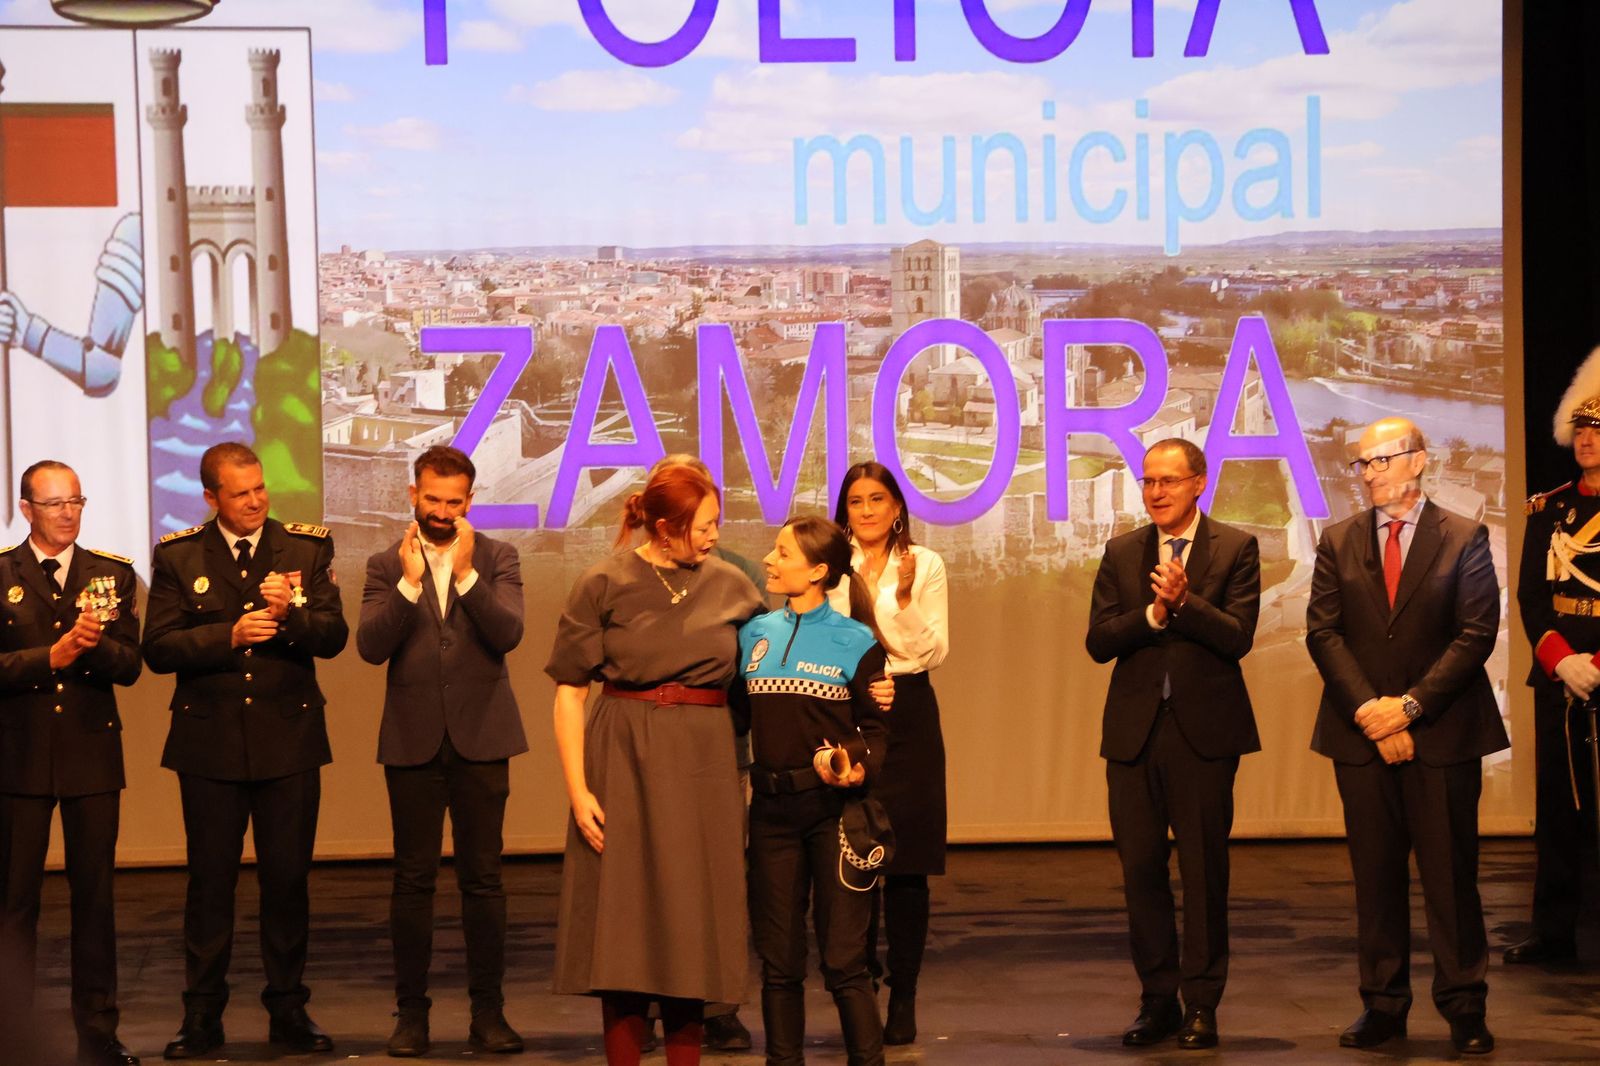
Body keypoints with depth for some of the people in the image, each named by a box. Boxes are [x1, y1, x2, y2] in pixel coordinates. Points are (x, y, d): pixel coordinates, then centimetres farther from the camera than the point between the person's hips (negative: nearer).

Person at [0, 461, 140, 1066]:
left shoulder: (113, 574, 8)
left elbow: (129, 666, 0)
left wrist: (94, 646, -19)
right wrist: (51, 657, -17)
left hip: (92, 751, 2)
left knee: (95, 896, 6)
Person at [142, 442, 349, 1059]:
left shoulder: (307, 549, 4)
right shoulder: (177, 557, 2)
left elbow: (333, 637, -3)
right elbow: (159, 648, -5)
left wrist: (290, 614, -22)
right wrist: (230, 636, -17)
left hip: (289, 738, 1)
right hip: (209, 742, 0)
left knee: (287, 877, 5)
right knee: (210, 880, 4)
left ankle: (288, 1010, 15)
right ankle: (202, 1015, 12)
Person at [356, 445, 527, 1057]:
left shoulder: (496, 559, 5)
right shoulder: (386, 566, 5)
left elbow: (508, 634, -10)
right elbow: (370, 646, -7)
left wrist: (466, 573, -18)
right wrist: (409, 582, -17)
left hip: (480, 736, 0)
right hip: (414, 739, 0)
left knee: (482, 879, 2)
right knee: (413, 880, 4)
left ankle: (488, 1011, 7)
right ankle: (411, 1011, 10)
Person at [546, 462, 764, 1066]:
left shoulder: (730, 585, 6)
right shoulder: (605, 584, -2)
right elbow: (569, 690, -2)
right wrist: (577, 789, -9)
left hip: (704, 766, 3)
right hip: (625, 763, -3)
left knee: (692, 924, 5)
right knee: (625, 924, -1)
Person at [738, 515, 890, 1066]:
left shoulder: (855, 641, -4)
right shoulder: (755, 633, 8)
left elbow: (875, 729, -3)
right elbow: (739, 711, 13)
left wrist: (859, 768, -21)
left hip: (834, 807, -4)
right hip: (772, 808, 4)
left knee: (843, 959, -4)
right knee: (778, 959, 9)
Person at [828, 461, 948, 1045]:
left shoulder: (925, 565, 4)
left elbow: (934, 652, -3)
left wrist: (905, 598, -16)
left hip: (906, 714, -1)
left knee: (907, 861, 0)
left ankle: (903, 998, 7)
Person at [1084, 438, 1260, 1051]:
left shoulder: (1235, 549, 0)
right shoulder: (1121, 553, 10)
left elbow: (1238, 636, -11)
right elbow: (1098, 641, 0)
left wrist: (1184, 601, -24)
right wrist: (1153, 613, -15)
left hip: (1204, 729, -3)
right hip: (1134, 730, 3)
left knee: (1204, 869, 2)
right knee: (1140, 868, 6)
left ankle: (1201, 1003, 10)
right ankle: (1157, 999, 16)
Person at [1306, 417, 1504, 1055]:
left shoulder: (1463, 539, 1)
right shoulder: (1339, 542, 9)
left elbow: (1477, 633, -6)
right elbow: (1323, 632, 2)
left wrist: (1411, 705, -13)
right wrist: (1367, 709, -10)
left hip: (1443, 733, -3)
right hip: (1363, 734, 3)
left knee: (1450, 873, 0)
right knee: (1375, 876, 6)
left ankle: (1463, 1008, 7)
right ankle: (1383, 1006, 12)